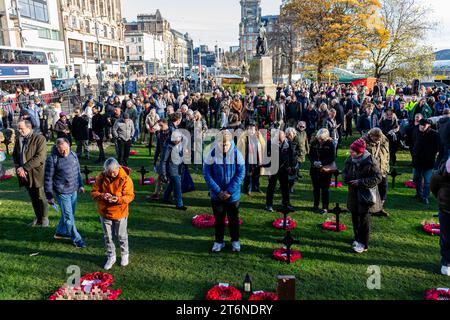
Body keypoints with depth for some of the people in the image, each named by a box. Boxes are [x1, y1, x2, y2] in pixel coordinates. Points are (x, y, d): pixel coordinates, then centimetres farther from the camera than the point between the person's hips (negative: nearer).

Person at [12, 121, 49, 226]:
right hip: (24, 174, 6)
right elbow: (14, 155, 14)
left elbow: (39, 157, -17)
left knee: (40, 197, 1)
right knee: (33, 198, 14)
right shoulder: (18, 139, 9)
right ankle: (38, 218, 26)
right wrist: (18, 168, -5)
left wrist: (24, 168, -19)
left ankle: (44, 218, 17)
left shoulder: (40, 138, -11)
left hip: (37, 173, -6)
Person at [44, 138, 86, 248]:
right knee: (69, 217, 1)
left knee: (69, 213, 19)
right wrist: (49, 196, -9)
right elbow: (48, 179, -11)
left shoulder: (73, 155, 3)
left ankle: (60, 232, 39)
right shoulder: (52, 159, -15)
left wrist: (80, 185, 17)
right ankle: (76, 239, 12)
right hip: (62, 192, -6)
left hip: (73, 190, 6)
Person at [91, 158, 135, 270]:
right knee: (108, 237, 14)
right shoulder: (101, 178, -6)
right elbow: (93, 192, -4)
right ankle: (111, 257, 32)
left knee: (121, 236, 13)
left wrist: (119, 199, -35)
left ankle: (124, 255, 36)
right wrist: (102, 195, -26)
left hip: (120, 213, -3)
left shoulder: (125, 179, -16)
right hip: (104, 212, 3)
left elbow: (130, 196, -16)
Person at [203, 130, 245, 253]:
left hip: (233, 194, 0)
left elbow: (241, 174, -10)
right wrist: (218, 191, -14)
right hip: (217, 195, 0)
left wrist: (229, 191, -15)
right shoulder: (212, 153, -13)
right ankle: (219, 241, 31)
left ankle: (235, 240, 33)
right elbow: (207, 173, -10)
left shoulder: (237, 153, -12)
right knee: (218, 219, 14)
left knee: (233, 218, 14)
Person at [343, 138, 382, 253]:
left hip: (366, 194, -6)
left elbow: (377, 178, -17)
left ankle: (363, 244, 12)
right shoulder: (350, 160, 0)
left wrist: (360, 182, -22)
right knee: (355, 217, 15)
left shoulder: (370, 162, -18)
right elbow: (345, 172, 16)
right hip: (353, 193, 6)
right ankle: (357, 238, 32)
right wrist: (346, 178, -8)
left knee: (364, 218, 1)